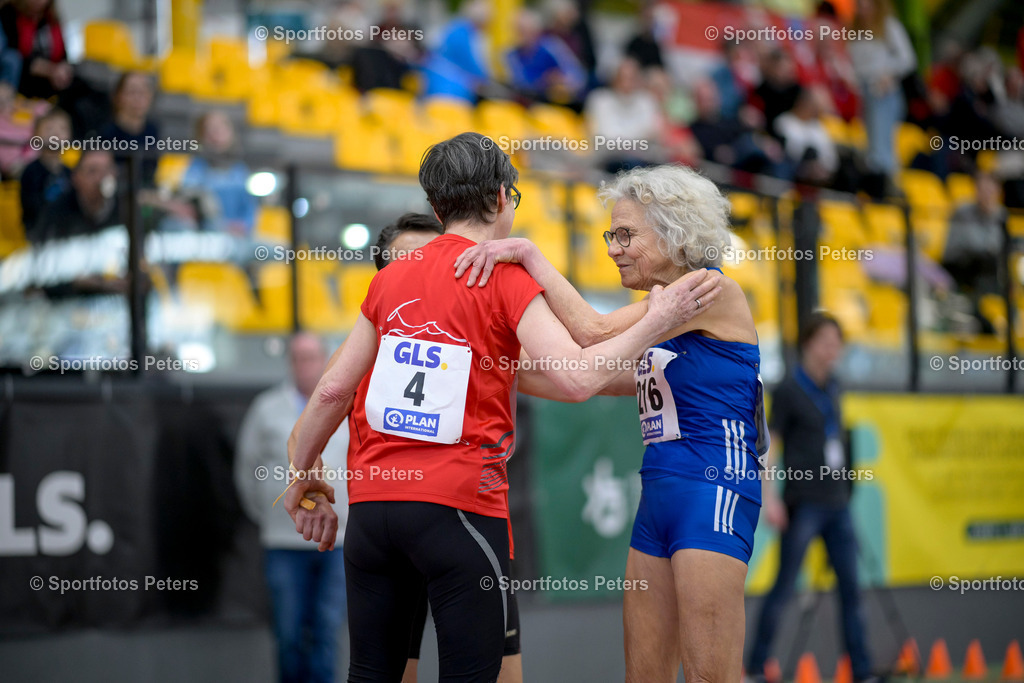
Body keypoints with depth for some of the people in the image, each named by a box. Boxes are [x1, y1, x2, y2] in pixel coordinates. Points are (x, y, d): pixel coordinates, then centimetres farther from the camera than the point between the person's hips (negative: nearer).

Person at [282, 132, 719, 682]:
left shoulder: (390, 279, 11)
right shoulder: (505, 279, -5)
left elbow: (333, 390, 13)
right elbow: (576, 379, -16)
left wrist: (300, 474, 26)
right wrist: (655, 323, -5)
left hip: (371, 499, 6)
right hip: (458, 504, -5)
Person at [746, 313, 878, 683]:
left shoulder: (831, 386, 11)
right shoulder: (788, 390, -8)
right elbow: (769, 444, -10)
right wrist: (769, 496, -18)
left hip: (836, 502, 6)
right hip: (803, 503, -6)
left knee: (850, 588, 4)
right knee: (784, 586, -4)